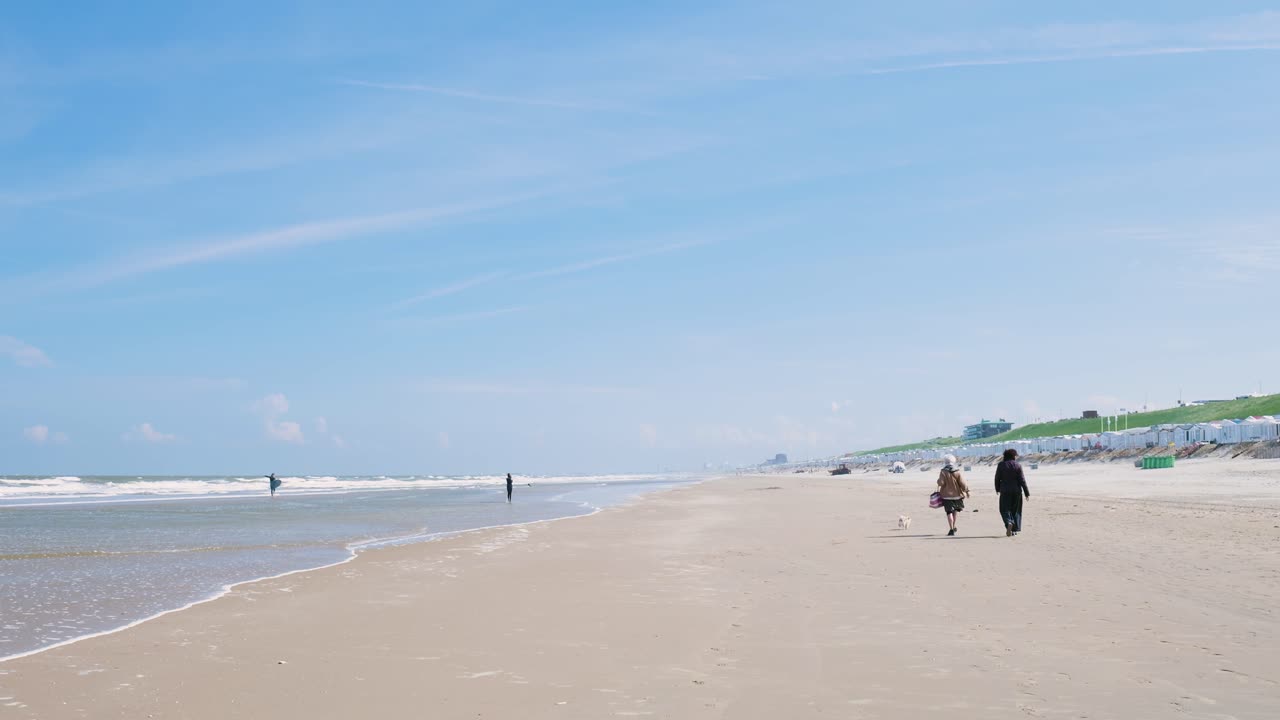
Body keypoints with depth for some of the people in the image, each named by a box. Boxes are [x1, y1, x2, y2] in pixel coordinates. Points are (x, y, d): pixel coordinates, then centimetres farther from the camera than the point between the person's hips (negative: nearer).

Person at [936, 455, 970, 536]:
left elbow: (941, 483, -13)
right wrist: (966, 490, 5)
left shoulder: (943, 472, -8)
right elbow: (962, 483, -7)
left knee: (949, 512, 1)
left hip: (946, 495, -1)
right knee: (957, 509, 22)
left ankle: (951, 529, -5)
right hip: (957, 494, 1)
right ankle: (953, 526, 17)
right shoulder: (957, 472, -6)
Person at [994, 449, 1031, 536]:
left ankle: (1009, 523, -24)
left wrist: (997, 489, 17)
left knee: (1005, 509, 4)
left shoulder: (1001, 465, -3)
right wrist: (1027, 493, -1)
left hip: (1005, 491, 0)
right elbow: (1022, 480, -6)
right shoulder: (1017, 466, -5)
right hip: (1016, 491, 0)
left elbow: (997, 478, 1)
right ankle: (1014, 530, 14)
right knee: (1015, 510, 11)